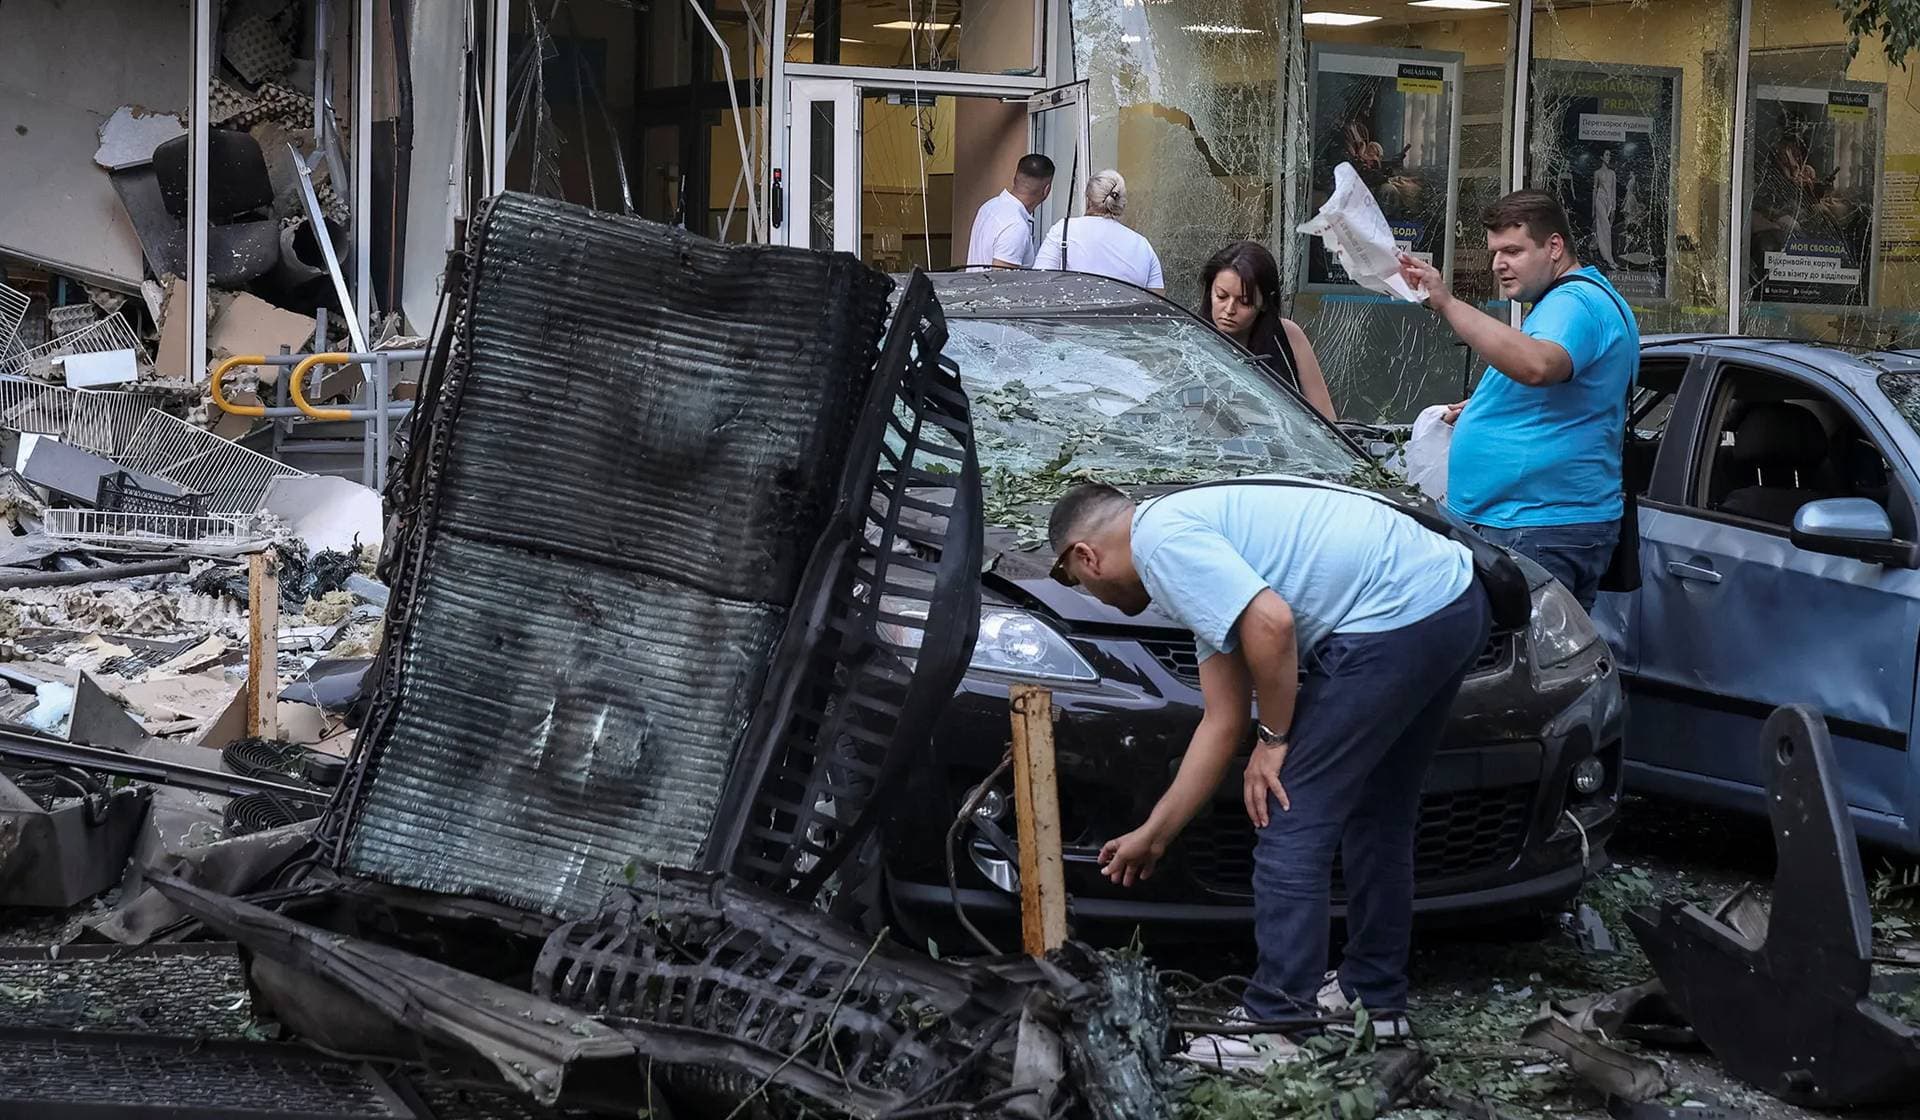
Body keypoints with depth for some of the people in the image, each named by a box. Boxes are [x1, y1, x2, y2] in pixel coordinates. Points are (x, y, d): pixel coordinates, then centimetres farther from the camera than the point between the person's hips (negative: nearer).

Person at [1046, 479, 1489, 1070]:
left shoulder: (1160, 537, -4)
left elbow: (1270, 623, -19)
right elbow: (1223, 722, 27)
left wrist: (1273, 739, -4)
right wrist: (1153, 834, 33)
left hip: (1394, 619, -10)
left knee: (1290, 821, -1)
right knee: (1375, 815, 24)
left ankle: (1277, 1027, 4)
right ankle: (1374, 997, 34)